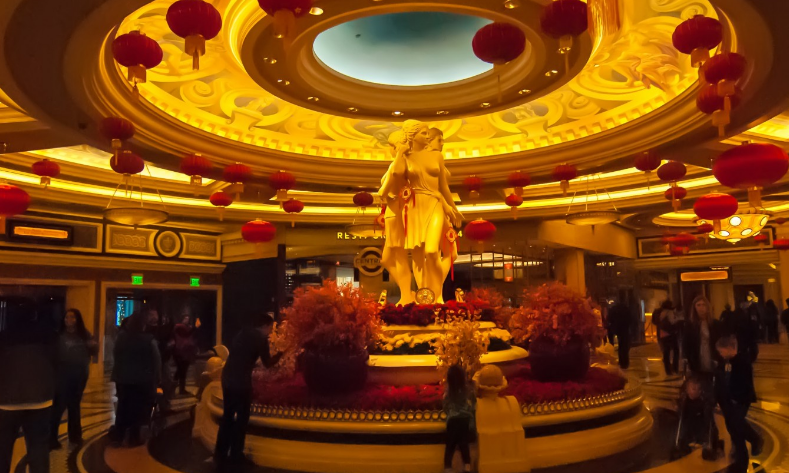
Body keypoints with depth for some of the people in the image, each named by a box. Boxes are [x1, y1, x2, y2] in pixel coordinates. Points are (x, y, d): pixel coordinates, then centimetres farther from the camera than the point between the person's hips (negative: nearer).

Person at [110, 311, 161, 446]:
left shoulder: (120, 338, 1)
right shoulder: (149, 340, -12)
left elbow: (116, 358, 9)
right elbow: (157, 362, -9)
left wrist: (118, 375, 16)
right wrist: (157, 379, 1)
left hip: (123, 378, 4)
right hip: (143, 380, -4)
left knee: (123, 406, 15)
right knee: (139, 408, 4)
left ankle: (118, 434, 19)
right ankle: (134, 436, 8)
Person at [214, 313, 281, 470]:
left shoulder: (242, 334, 14)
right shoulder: (261, 339, -6)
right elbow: (267, 363, 0)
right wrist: (281, 353, 14)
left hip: (227, 378, 7)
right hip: (241, 381, -7)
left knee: (228, 415, 17)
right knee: (241, 417, 9)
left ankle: (220, 454, 24)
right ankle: (235, 455, 17)